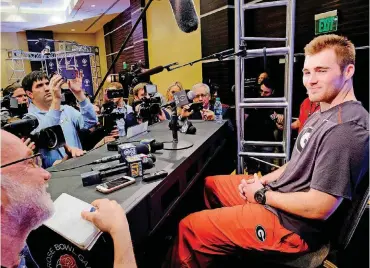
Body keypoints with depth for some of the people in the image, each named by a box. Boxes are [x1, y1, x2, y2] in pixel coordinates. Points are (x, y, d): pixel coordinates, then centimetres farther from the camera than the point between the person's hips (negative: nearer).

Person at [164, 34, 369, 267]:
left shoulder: (346, 128, -26)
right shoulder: (324, 114, 8)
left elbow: (320, 207, -28)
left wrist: (262, 195, -15)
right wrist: (264, 180, 2)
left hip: (291, 223, -10)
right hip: (274, 192, 10)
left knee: (189, 228, -6)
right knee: (210, 184, 22)